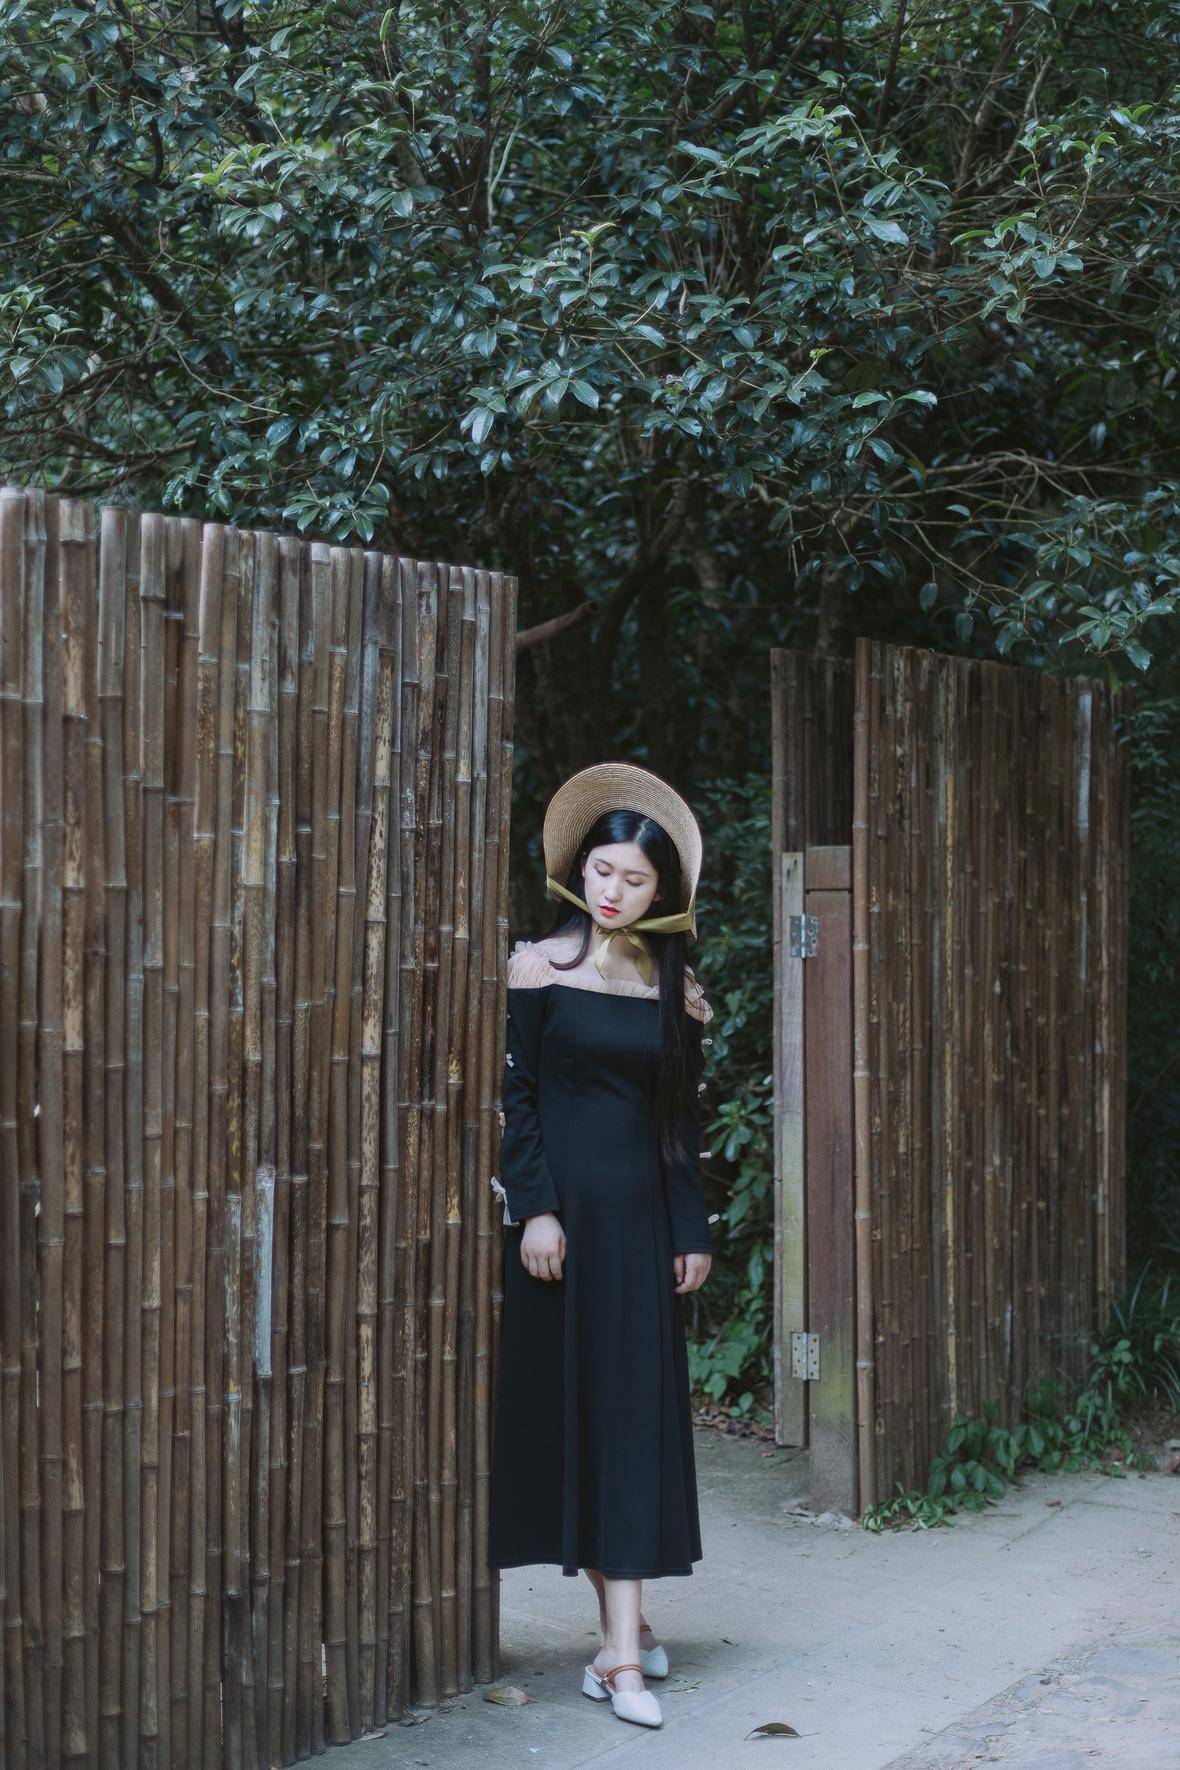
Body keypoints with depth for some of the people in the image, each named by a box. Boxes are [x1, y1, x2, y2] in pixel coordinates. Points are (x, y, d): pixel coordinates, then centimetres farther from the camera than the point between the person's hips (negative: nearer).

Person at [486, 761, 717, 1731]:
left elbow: (686, 1120, 10)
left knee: (635, 1409, 0)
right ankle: (626, 1624, 9)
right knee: (566, 1402, -1)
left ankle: (622, 1650, 3)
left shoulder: (676, 988, 7)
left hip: (641, 1212, 2)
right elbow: (516, 1095, -4)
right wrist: (534, 1208, -11)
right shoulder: (542, 966, -1)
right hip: (562, 1203, -2)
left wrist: (693, 1228, 7)